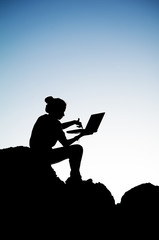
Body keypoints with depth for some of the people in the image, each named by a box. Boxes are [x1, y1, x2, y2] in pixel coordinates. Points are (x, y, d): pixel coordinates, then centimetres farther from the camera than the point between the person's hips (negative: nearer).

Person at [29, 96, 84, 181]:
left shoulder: (43, 118, 11)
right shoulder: (54, 122, -15)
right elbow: (65, 144, -9)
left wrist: (73, 122, 23)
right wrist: (80, 135, 2)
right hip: (44, 156, -10)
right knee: (78, 149, -1)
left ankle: (74, 177, 37)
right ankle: (75, 178, 6)